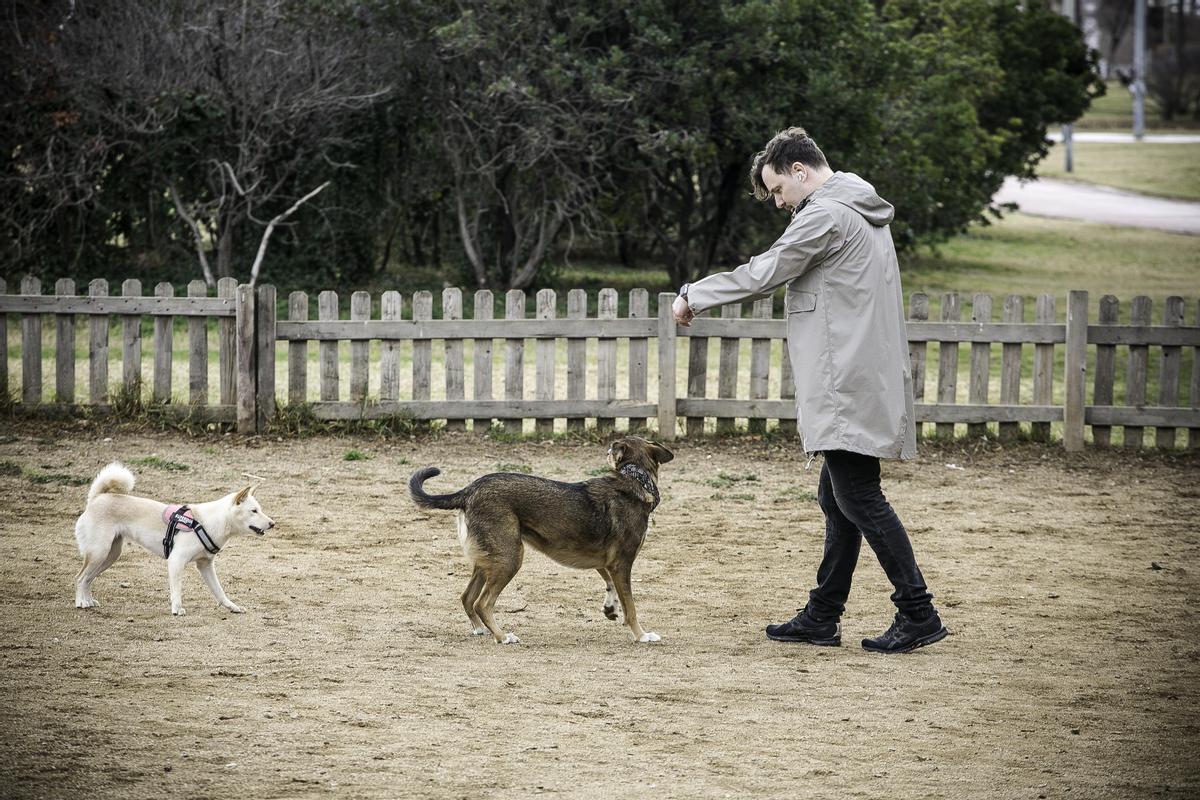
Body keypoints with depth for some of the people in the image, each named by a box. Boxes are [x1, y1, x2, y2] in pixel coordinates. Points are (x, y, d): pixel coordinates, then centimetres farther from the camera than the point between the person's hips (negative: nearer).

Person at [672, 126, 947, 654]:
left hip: (848, 387, -10)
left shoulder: (824, 215, -11)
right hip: (865, 383, 10)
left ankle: (918, 614, -11)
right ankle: (822, 617, 17)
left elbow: (763, 274, -10)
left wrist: (692, 296, 1)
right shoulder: (865, 215, 21)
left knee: (858, 498, -10)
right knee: (837, 498, 12)